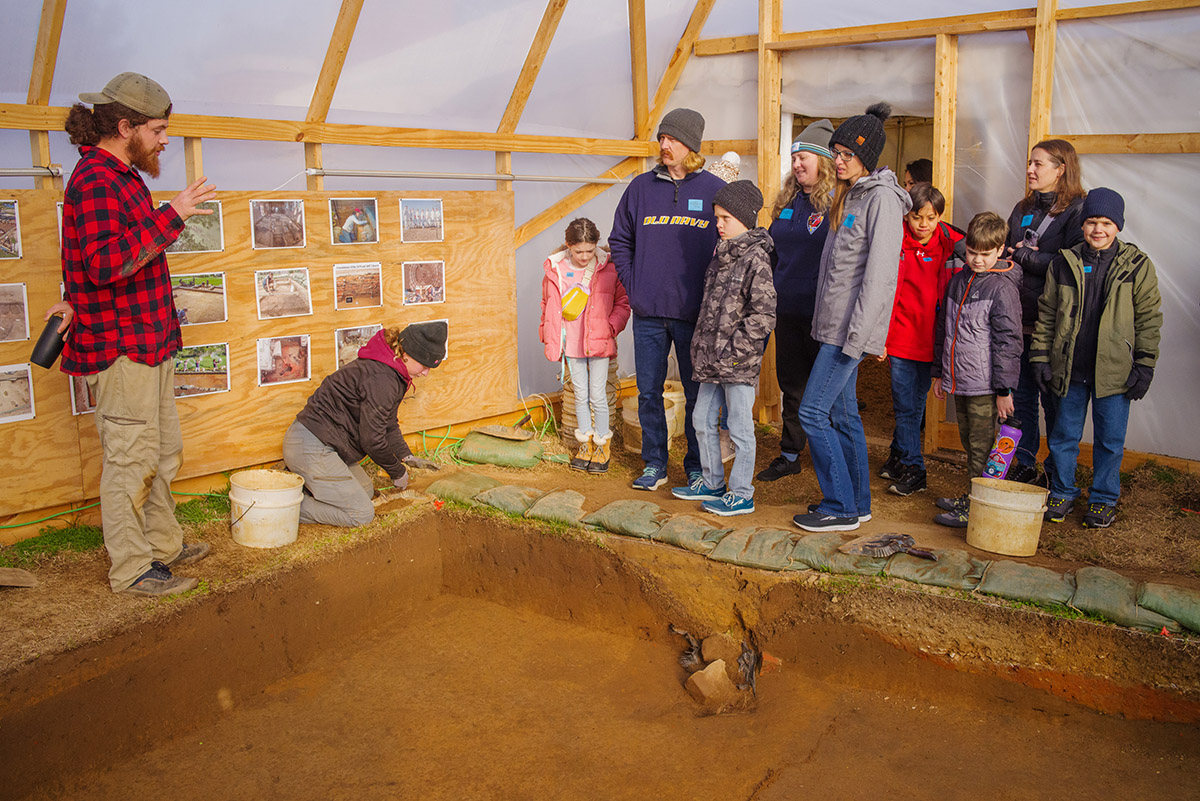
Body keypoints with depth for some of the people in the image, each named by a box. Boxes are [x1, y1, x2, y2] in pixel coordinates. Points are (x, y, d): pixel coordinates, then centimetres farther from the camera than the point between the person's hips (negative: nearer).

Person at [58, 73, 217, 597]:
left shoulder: (121, 176, 17)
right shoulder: (96, 180, -16)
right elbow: (104, 262, -29)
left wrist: (78, 300, 26)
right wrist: (171, 216, -29)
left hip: (149, 341, 10)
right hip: (119, 346, -10)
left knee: (162, 454, 18)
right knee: (130, 460, -2)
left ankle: (163, 545, 30)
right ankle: (131, 569, 9)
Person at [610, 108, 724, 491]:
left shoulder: (715, 190, 0)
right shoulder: (640, 187, 7)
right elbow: (619, 240, 14)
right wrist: (632, 284, 3)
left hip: (694, 314, -2)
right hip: (648, 313, 3)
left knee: (697, 394, 6)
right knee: (648, 392, 8)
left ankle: (697, 467, 19)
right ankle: (654, 464, 21)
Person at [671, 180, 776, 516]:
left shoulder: (755, 259, -14)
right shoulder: (721, 254, 13)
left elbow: (764, 315, -19)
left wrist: (732, 348, -18)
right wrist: (703, 347, 14)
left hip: (738, 362, -9)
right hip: (712, 360, 9)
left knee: (740, 429, 2)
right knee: (703, 419, 17)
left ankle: (741, 495, 13)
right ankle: (711, 483, 32)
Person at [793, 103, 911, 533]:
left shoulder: (882, 199, -13)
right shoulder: (850, 195, 16)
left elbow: (879, 274, -19)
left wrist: (857, 335, -21)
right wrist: (831, 323, 16)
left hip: (852, 326, -9)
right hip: (835, 323, 9)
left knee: (813, 411, -9)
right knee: (843, 413, 13)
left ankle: (841, 508, 2)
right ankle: (857, 502, 23)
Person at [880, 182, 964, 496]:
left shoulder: (951, 245, 0)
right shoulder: (895, 243, -5)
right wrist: (881, 335, -7)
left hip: (930, 338, 2)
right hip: (902, 336, -2)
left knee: (916, 402, 11)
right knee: (905, 404, 2)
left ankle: (900, 454, 29)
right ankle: (911, 469, 13)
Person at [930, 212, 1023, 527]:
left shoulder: (1002, 287, -10)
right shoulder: (958, 280, 12)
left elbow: (1008, 341, -12)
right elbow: (944, 328, 20)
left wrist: (1004, 389, -13)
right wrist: (939, 372, 20)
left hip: (984, 384, -7)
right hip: (958, 380, 7)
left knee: (981, 447, -1)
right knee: (968, 442, 17)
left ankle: (975, 509, 5)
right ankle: (970, 497, 29)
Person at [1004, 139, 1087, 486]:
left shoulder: (1078, 210, -6)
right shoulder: (1023, 209, 16)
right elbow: (1005, 254, 20)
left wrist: (1025, 256, -11)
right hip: (1020, 318, 6)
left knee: (1054, 399, 2)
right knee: (1021, 395, 10)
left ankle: (1057, 473, 15)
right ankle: (1024, 465, 22)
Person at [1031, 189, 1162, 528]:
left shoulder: (1137, 266, 0)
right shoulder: (1064, 263, 4)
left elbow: (1149, 318, 1)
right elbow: (1046, 313, 8)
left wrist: (1144, 366, -3)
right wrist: (1040, 357, 4)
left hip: (1114, 371, -1)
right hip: (1069, 370, 2)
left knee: (1110, 439, 7)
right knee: (1064, 435, 10)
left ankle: (1103, 499, 23)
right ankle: (1062, 493, 27)